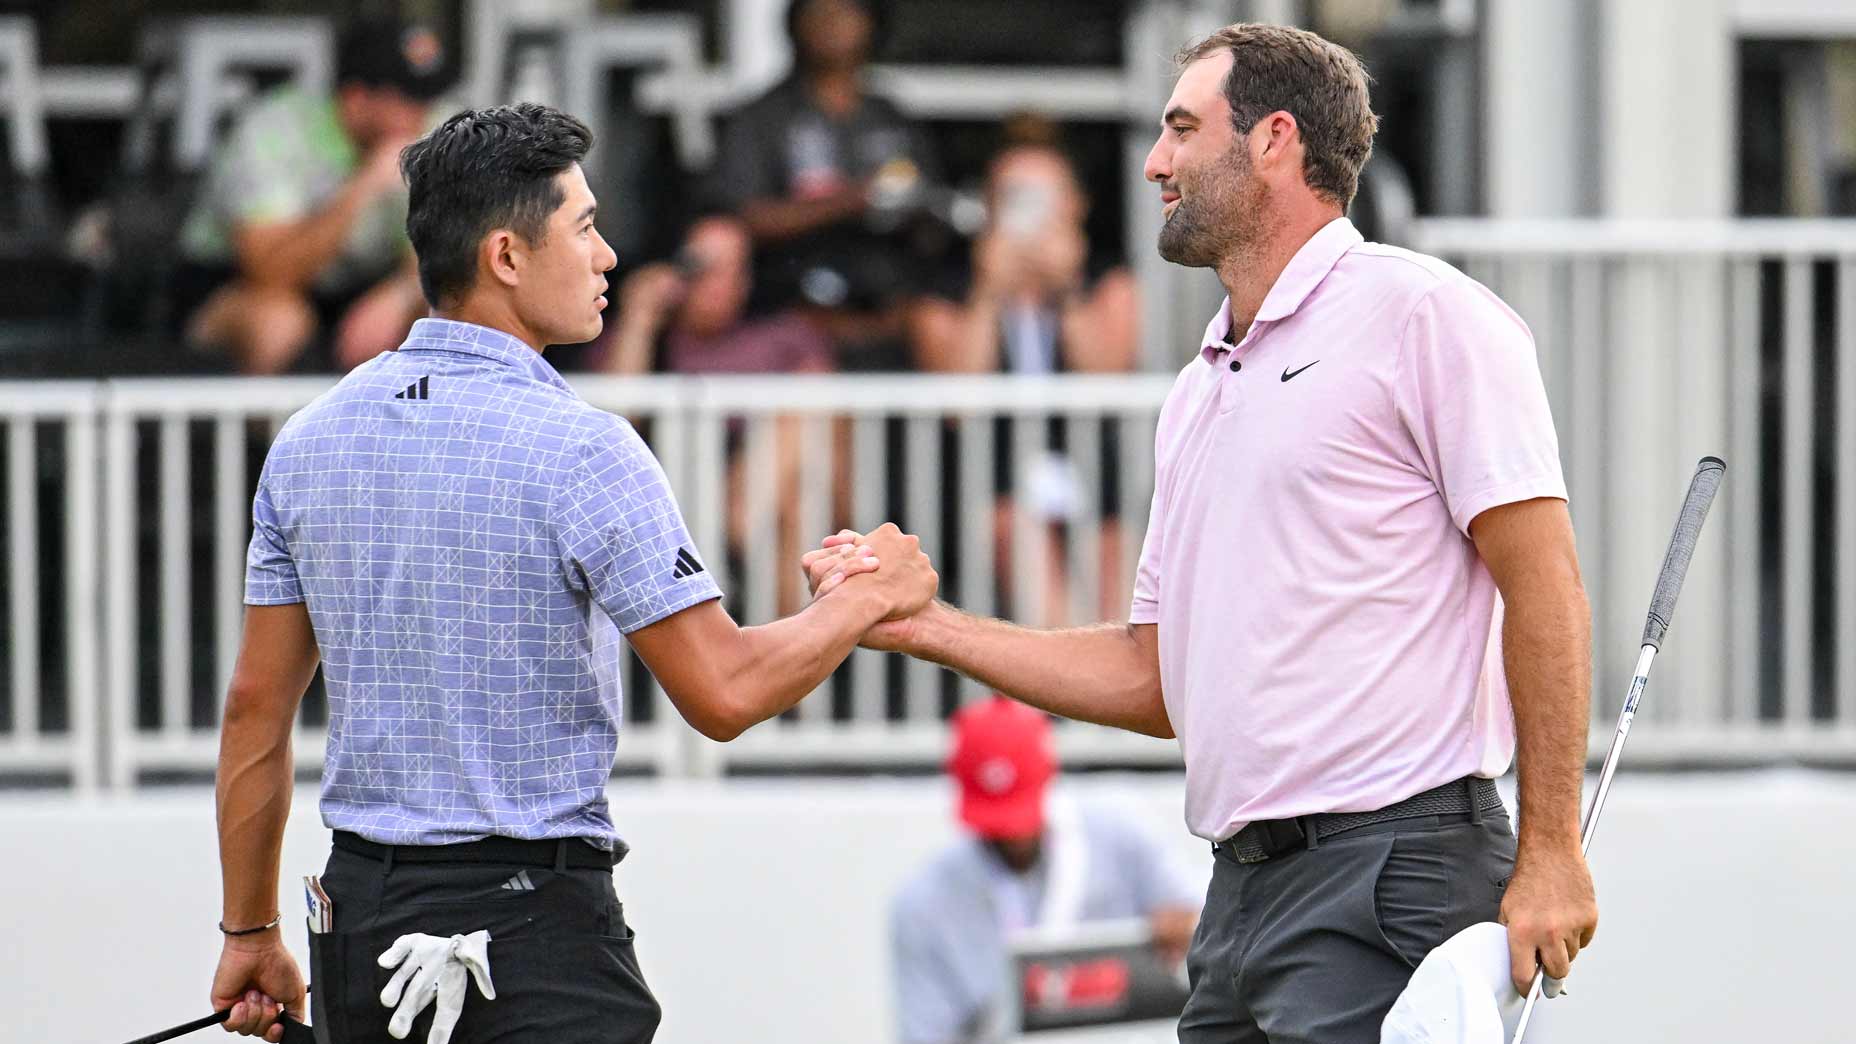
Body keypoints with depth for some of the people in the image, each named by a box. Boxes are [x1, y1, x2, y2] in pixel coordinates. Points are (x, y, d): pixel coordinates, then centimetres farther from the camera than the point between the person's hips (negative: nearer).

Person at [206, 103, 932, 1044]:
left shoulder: (310, 438, 7)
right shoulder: (579, 449, -13)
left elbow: (256, 706, 11)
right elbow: (722, 693, -14)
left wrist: (250, 932, 18)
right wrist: (867, 597, 3)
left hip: (359, 915, 7)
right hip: (530, 923, -7)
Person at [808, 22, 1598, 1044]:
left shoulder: (1420, 315, -4)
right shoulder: (1197, 394, 21)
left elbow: (1543, 584, -10)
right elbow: (1154, 680, 23)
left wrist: (1549, 854, -16)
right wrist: (922, 624, 17)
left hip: (1392, 873, -8)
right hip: (1244, 886, 8)